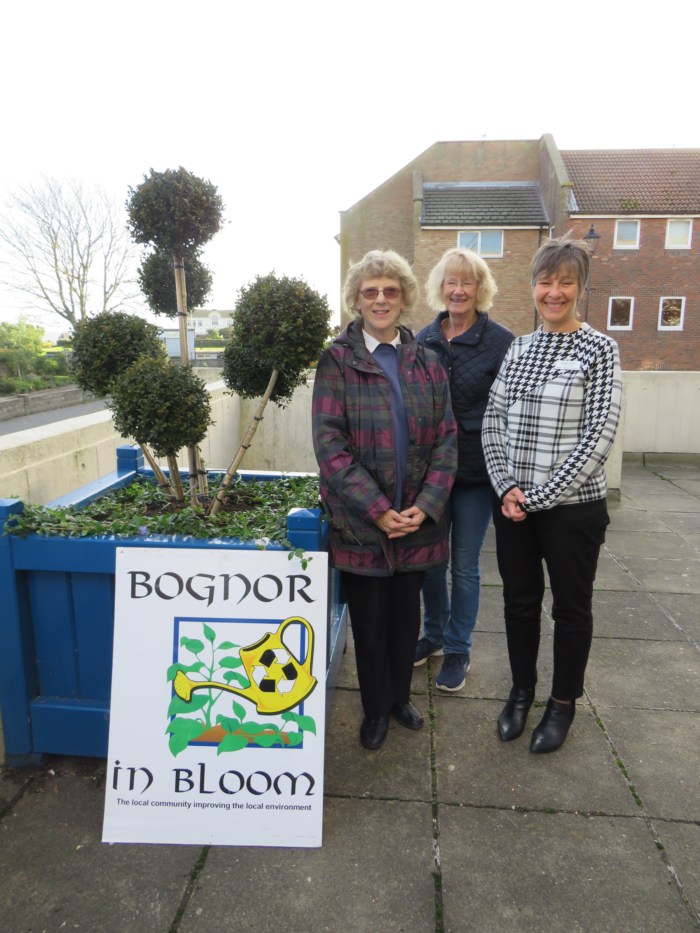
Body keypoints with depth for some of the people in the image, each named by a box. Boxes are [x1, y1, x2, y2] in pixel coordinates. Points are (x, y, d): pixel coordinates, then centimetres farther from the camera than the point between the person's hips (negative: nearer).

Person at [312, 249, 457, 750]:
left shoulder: (427, 363, 6)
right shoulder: (338, 360, -4)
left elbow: (447, 437, 2)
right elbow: (329, 443, -12)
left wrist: (425, 506, -11)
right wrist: (378, 510, -18)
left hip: (418, 520, 3)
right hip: (361, 521, -3)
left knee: (406, 614, 17)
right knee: (369, 619, 12)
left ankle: (401, 696, 40)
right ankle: (376, 708, 34)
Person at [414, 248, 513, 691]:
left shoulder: (501, 342, -7)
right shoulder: (424, 339, 5)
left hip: (474, 470, -4)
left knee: (464, 564, 8)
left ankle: (458, 649, 28)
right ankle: (434, 634, 37)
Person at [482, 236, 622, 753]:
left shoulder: (599, 349, -6)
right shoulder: (518, 348, 7)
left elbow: (599, 435, -13)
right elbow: (493, 421, 5)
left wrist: (539, 496, -15)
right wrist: (507, 486, -9)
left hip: (572, 507, -4)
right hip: (513, 505, 4)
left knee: (571, 607, 12)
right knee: (520, 601, 16)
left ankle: (563, 704, 33)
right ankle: (522, 691, 37)